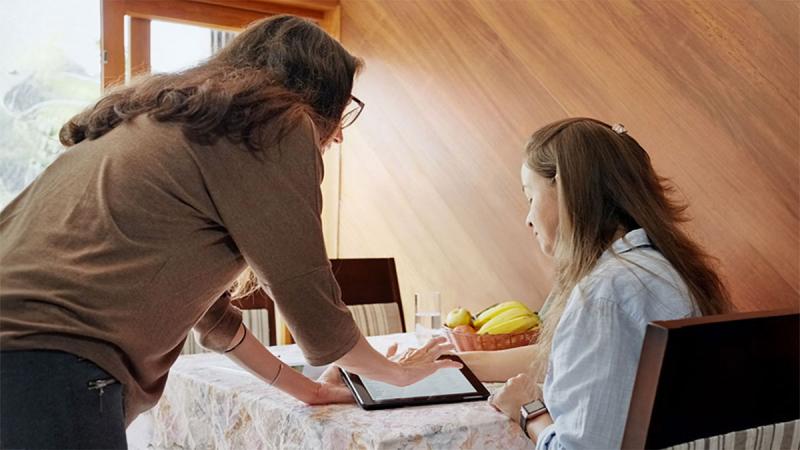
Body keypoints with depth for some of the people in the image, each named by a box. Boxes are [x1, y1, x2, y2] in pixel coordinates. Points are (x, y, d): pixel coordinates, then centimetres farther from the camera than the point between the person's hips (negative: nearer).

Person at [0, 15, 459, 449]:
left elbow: (201, 302, 23)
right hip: (48, 366, -9)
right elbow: (307, 295, -2)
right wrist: (395, 372, 17)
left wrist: (308, 389, 28)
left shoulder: (167, 117, 22)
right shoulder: (278, 123, -4)